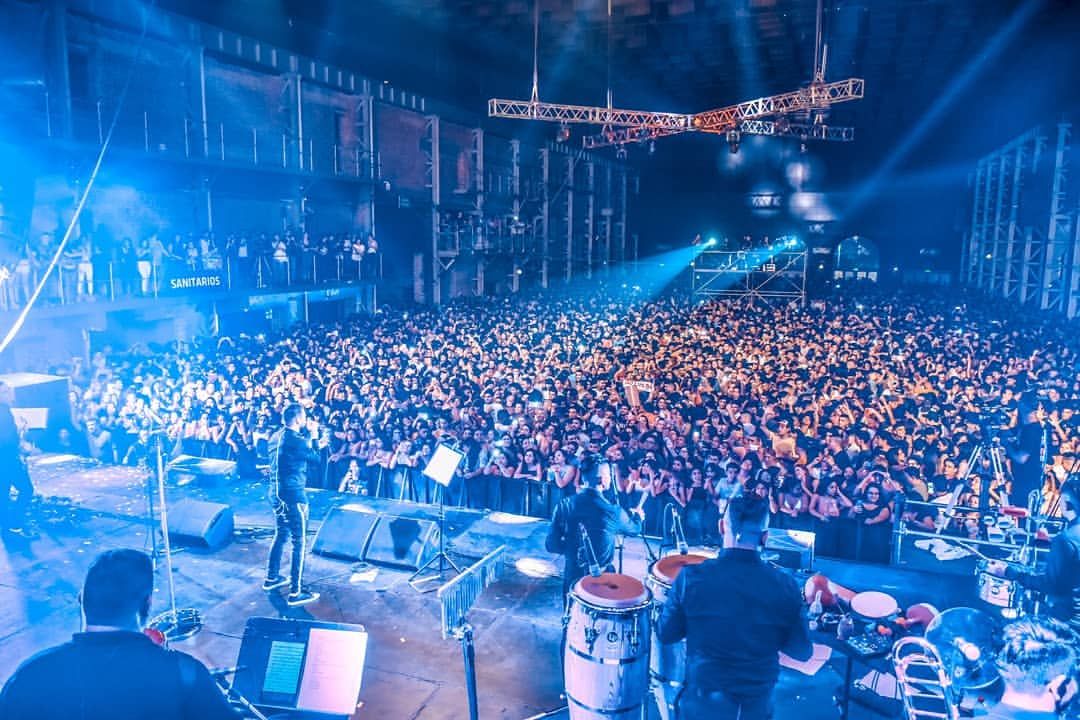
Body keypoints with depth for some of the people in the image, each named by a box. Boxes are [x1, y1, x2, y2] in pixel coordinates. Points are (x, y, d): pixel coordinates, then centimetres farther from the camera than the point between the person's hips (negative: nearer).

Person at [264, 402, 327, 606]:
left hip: (276, 493, 9)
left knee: (280, 535, 24)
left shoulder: (276, 437, 7)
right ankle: (296, 592, 2)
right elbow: (318, 459, -4)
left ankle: (271, 578, 37)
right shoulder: (298, 441, -18)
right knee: (299, 542, -1)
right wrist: (319, 447, 14)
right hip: (293, 496, -9)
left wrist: (314, 446, 22)